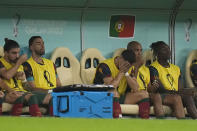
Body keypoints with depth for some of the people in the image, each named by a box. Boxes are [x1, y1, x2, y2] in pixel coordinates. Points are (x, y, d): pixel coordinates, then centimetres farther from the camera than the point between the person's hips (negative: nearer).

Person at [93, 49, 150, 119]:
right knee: (113, 92, -39)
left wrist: (126, 73, -13)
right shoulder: (105, 66, -18)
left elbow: (136, 88, -4)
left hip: (120, 97, 7)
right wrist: (121, 72, -19)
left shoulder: (128, 68, 4)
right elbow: (112, 87, -28)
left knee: (143, 94, -8)